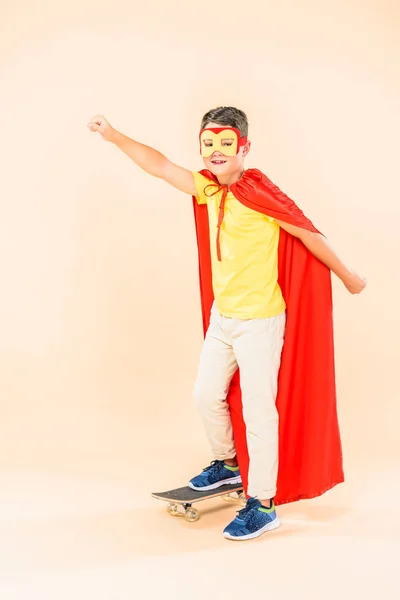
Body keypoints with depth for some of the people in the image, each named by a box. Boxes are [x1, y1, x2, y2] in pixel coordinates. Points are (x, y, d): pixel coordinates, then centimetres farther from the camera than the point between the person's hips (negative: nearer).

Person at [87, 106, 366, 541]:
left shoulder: (260, 194, -18)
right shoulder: (210, 188, 3)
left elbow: (309, 234, -10)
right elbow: (160, 167, 6)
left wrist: (347, 276, -1)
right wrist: (113, 135, 3)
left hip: (259, 320, -8)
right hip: (222, 315, 8)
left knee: (257, 411, -2)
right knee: (207, 394, 18)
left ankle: (263, 505, 9)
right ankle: (226, 465, 41)